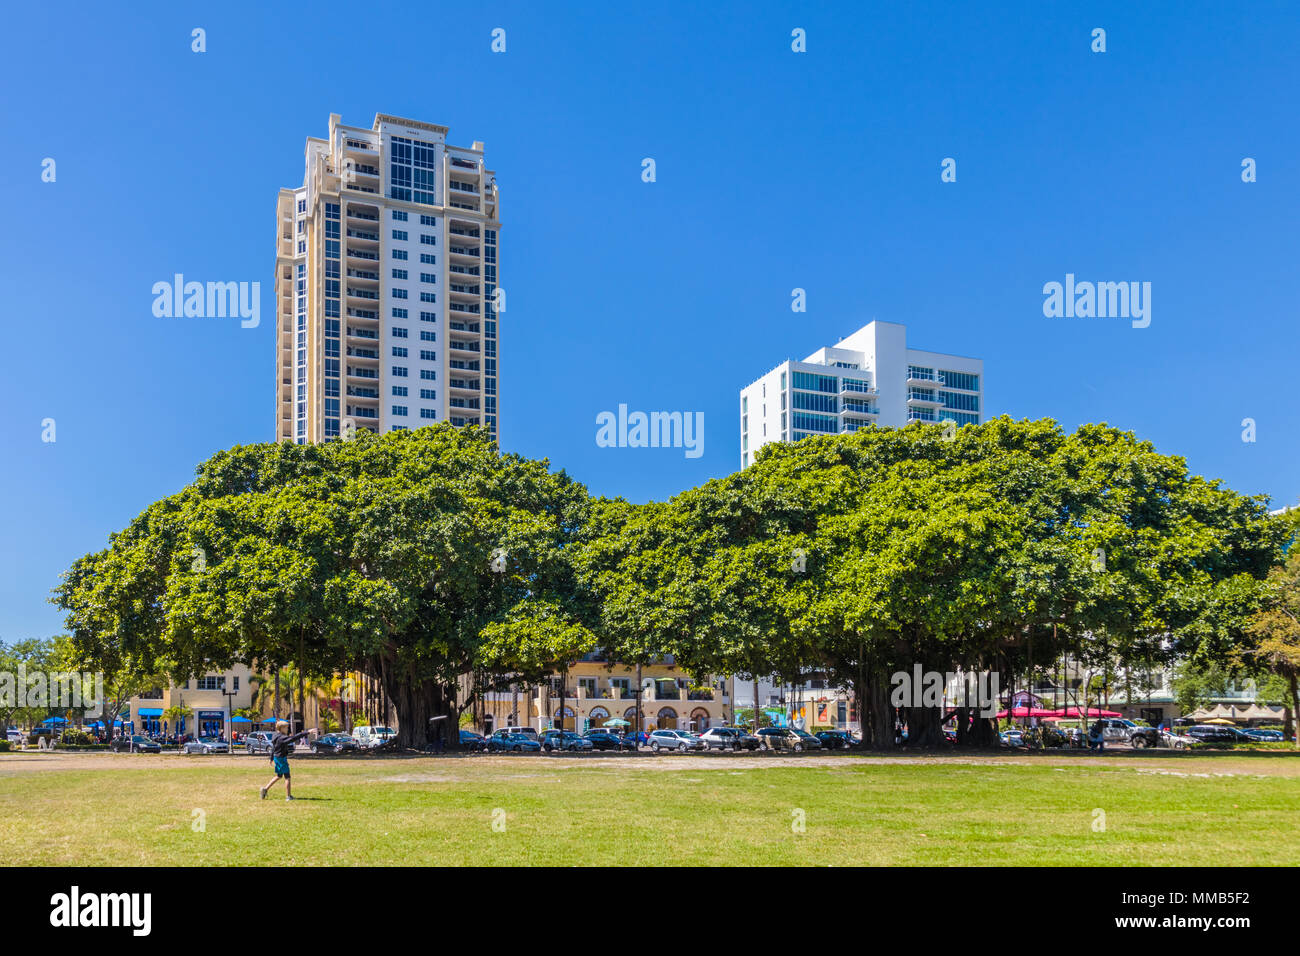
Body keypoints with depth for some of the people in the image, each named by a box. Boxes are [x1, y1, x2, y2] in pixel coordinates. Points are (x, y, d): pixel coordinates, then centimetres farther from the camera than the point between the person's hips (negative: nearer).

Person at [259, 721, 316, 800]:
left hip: (276, 758, 9)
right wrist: (307, 732, -33)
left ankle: (265, 789, 22)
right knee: (287, 777, 1)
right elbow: (294, 738, -31)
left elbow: (273, 748, 16)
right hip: (282, 759, -9)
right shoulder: (282, 738, -22)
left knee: (278, 776, 23)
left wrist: (272, 759, 27)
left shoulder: (275, 736, 5)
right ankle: (288, 796, 5)